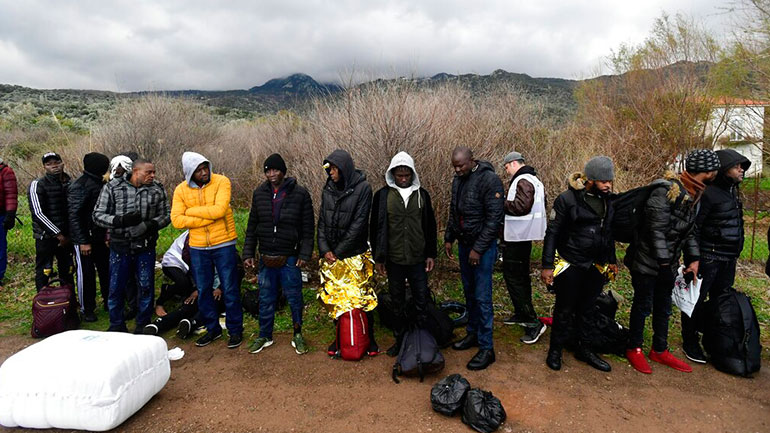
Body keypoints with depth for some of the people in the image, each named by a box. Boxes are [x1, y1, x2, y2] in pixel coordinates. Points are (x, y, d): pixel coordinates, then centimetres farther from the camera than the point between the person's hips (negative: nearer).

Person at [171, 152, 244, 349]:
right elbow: (177, 220, -11)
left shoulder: (221, 182, -10)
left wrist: (190, 210, -12)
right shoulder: (181, 190, -1)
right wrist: (209, 217, -17)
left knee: (230, 289, 4)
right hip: (198, 247, 4)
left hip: (223, 244, -3)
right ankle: (212, 328, 31)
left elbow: (219, 209, -23)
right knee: (203, 290, 13)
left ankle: (235, 330, 20)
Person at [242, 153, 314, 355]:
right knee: (266, 299, 13)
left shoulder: (300, 193, -7)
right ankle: (265, 336, 30)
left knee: (294, 297, 7)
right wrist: (248, 253, 5)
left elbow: (308, 227, -5)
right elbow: (252, 226, 9)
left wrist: (305, 254, -11)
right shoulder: (259, 193, 4)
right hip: (266, 257, 3)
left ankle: (298, 335, 26)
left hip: (290, 257, -3)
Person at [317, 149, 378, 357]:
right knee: (335, 297, 10)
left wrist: (339, 251, -12)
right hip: (331, 255, 5)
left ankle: (369, 337, 19)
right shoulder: (328, 189, 6)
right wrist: (324, 249, -5)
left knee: (362, 297, 2)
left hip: (355, 254, -4)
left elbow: (358, 224, -13)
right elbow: (322, 221, 7)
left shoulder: (362, 188, -9)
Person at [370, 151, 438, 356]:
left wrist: (431, 254, 5)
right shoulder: (382, 195, -2)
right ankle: (400, 339, 27)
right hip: (394, 260, -1)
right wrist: (378, 257, 0)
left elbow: (430, 226, 9)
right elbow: (375, 228, 1)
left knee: (422, 301, 6)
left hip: (418, 259, 1)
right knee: (398, 303, 12)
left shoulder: (422, 194, 4)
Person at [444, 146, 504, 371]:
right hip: (464, 243, 7)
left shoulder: (489, 179, -16)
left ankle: (486, 348, 6)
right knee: (469, 291, 16)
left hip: (483, 246, -7)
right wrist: (449, 238, 13)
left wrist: (478, 249, -19)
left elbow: (494, 218, -19)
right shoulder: (458, 179, 7)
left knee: (482, 297, -4)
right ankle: (473, 333, 31)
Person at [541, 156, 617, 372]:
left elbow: (608, 231, 19)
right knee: (565, 310, 6)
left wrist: (611, 260, 20)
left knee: (586, 309, 16)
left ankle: (584, 349, 32)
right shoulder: (567, 199, -14)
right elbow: (552, 233, -12)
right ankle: (555, 350, 23)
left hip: (596, 266, 6)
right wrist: (547, 266, -14)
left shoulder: (607, 200, 6)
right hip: (570, 265, -6)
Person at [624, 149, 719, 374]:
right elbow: (657, 230, -22)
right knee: (643, 305, 4)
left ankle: (660, 350, 33)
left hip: (668, 264, 9)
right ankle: (634, 349, 21)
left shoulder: (694, 195, 9)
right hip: (648, 262, -9)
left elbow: (690, 230, 16)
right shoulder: (666, 191, -21)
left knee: (663, 307, 18)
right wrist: (663, 264, -19)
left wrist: (693, 259, 8)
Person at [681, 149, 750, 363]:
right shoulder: (708, 193, -17)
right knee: (697, 300, 0)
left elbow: (735, 224, 20)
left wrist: (735, 253, 20)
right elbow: (693, 227, -19)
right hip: (709, 257, -9)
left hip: (728, 259, 9)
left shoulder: (732, 191, 12)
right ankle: (690, 344, 13)